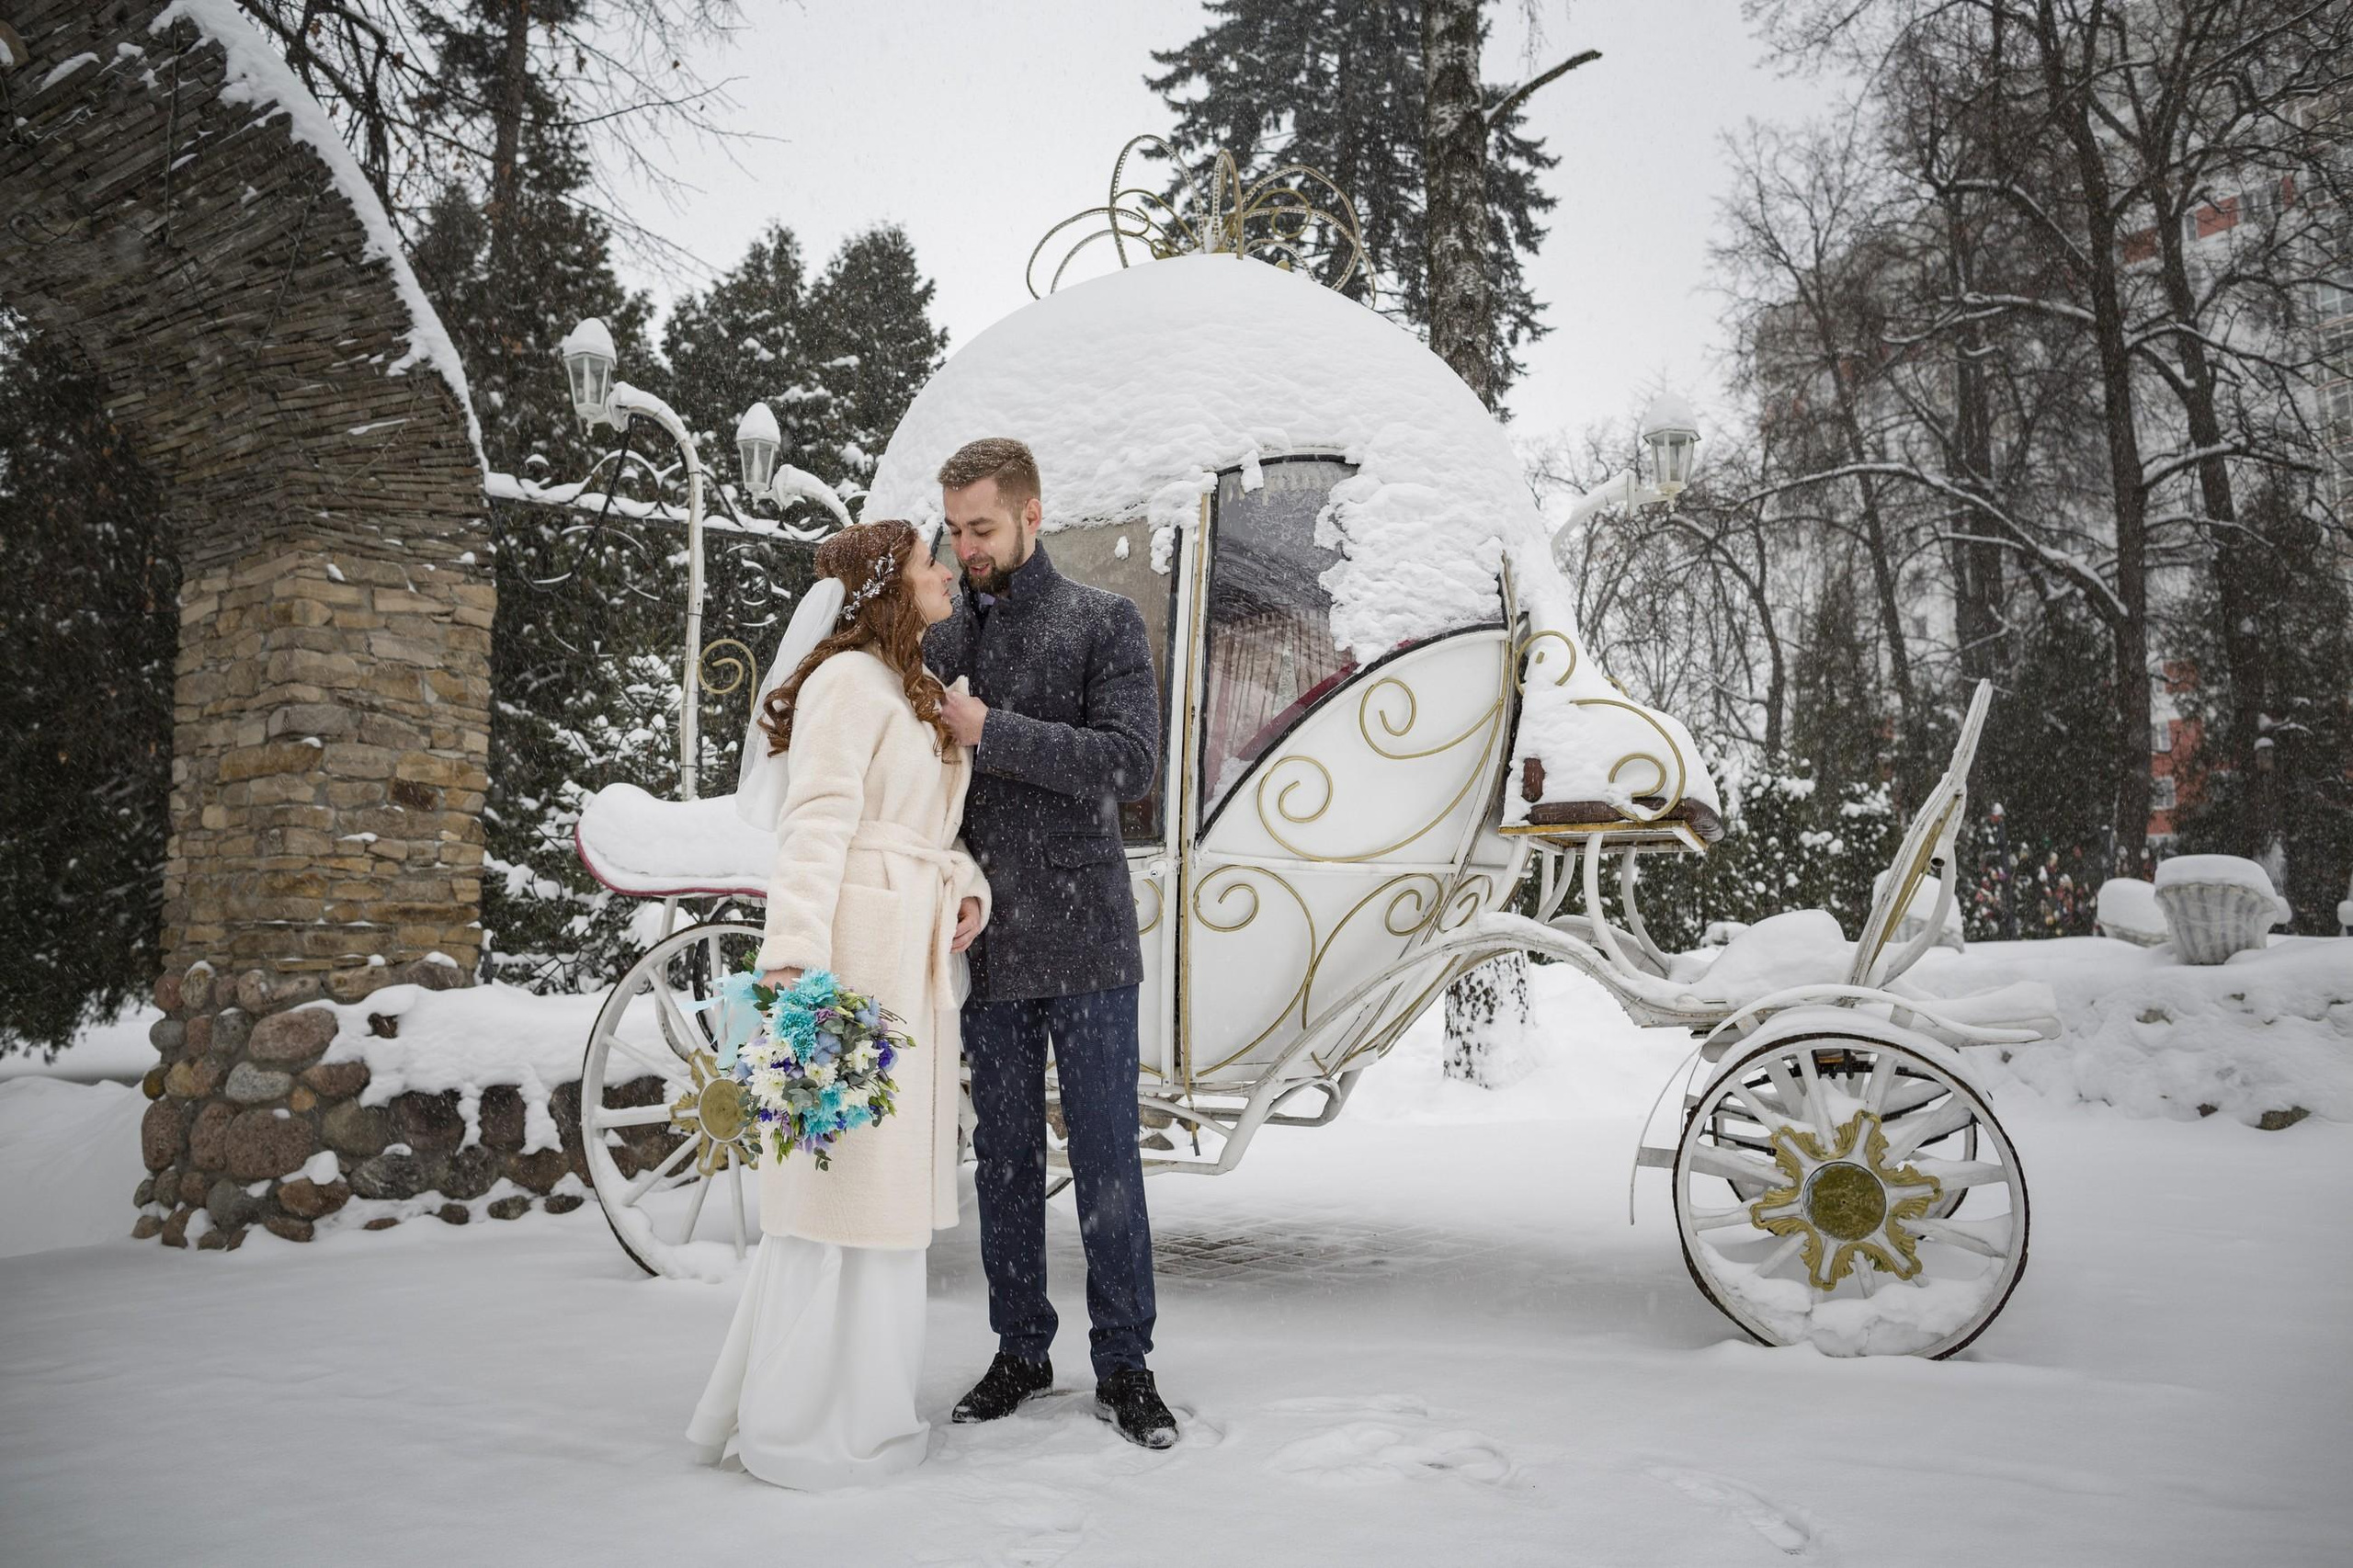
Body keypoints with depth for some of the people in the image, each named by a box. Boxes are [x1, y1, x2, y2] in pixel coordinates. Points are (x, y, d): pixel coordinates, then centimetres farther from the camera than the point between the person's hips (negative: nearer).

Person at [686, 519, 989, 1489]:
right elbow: (817, 821, -18)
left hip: (915, 952, 10)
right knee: (840, 1174, -4)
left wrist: (965, 888, 4)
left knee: (886, 1173, 15)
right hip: (855, 943, -10)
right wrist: (794, 957, -27)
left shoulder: (920, 692, 22)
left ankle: (858, 1399, 28)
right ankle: (802, 1429, 7)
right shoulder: (849, 679, -9)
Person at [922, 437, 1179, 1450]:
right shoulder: (940, 641, 13)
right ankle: (1021, 1353, 24)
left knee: (1105, 1155, 2)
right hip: (987, 944, 4)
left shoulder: (1104, 623, 1)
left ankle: (1124, 1367, 13)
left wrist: (993, 733, -16)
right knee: (1004, 1157, 10)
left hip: (1085, 940, -4)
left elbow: (1130, 761, -12)